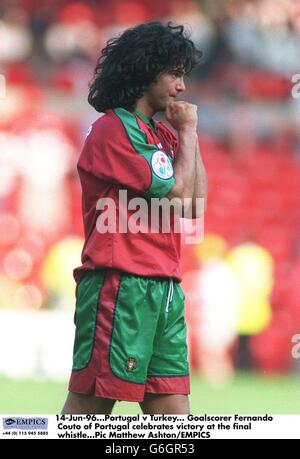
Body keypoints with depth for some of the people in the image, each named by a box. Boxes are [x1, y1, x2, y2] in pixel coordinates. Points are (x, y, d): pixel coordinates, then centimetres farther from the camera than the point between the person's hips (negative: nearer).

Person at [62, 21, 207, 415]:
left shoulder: (159, 134, 19)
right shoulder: (114, 130, -8)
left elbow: (196, 203, 11)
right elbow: (177, 197, -11)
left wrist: (189, 134, 9)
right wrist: (187, 134, 2)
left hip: (164, 289, 9)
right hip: (121, 284, -9)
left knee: (171, 401, 3)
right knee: (90, 404, -8)